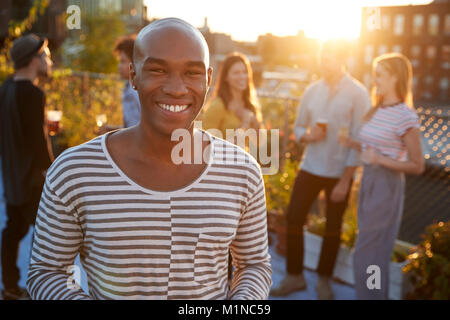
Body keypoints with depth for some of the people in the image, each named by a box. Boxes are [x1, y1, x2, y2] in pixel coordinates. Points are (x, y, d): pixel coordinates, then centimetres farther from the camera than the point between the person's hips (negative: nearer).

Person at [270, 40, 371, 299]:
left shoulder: (358, 93, -9)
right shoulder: (312, 90, 4)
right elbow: (298, 127, 12)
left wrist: (345, 180, -13)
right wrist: (307, 135, -13)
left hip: (340, 172, -3)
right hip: (310, 168, 3)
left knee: (333, 228, 10)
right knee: (294, 219, 2)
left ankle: (324, 280, 29)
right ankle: (295, 277, 20)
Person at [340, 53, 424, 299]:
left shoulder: (406, 117, -14)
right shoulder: (376, 111, 9)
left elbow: (417, 166, -12)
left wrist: (381, 160, -23)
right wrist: (352, 143, -1)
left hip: (387, 186, -8)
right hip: (369, 182, 8)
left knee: (366, 256, -2)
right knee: (377, 253, 19)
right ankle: (378, 294, 33)